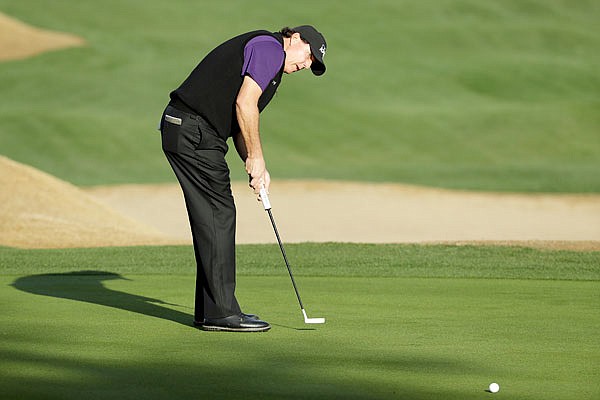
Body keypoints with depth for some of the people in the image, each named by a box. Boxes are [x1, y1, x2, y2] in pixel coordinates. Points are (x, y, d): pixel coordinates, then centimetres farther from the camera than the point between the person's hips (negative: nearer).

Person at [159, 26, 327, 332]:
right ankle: (221, 312, -5)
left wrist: (256, 167, 10)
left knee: (212, 220, 13)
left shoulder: (268, 60, 26)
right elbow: (244, 104, -17)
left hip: (180, 129, 10)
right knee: (219, 216, -7)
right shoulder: (270, 48, -6)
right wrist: (256, 158, -9)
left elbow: (240, 123, 24)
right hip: (195, 133, -10)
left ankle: (209, 310, 17)